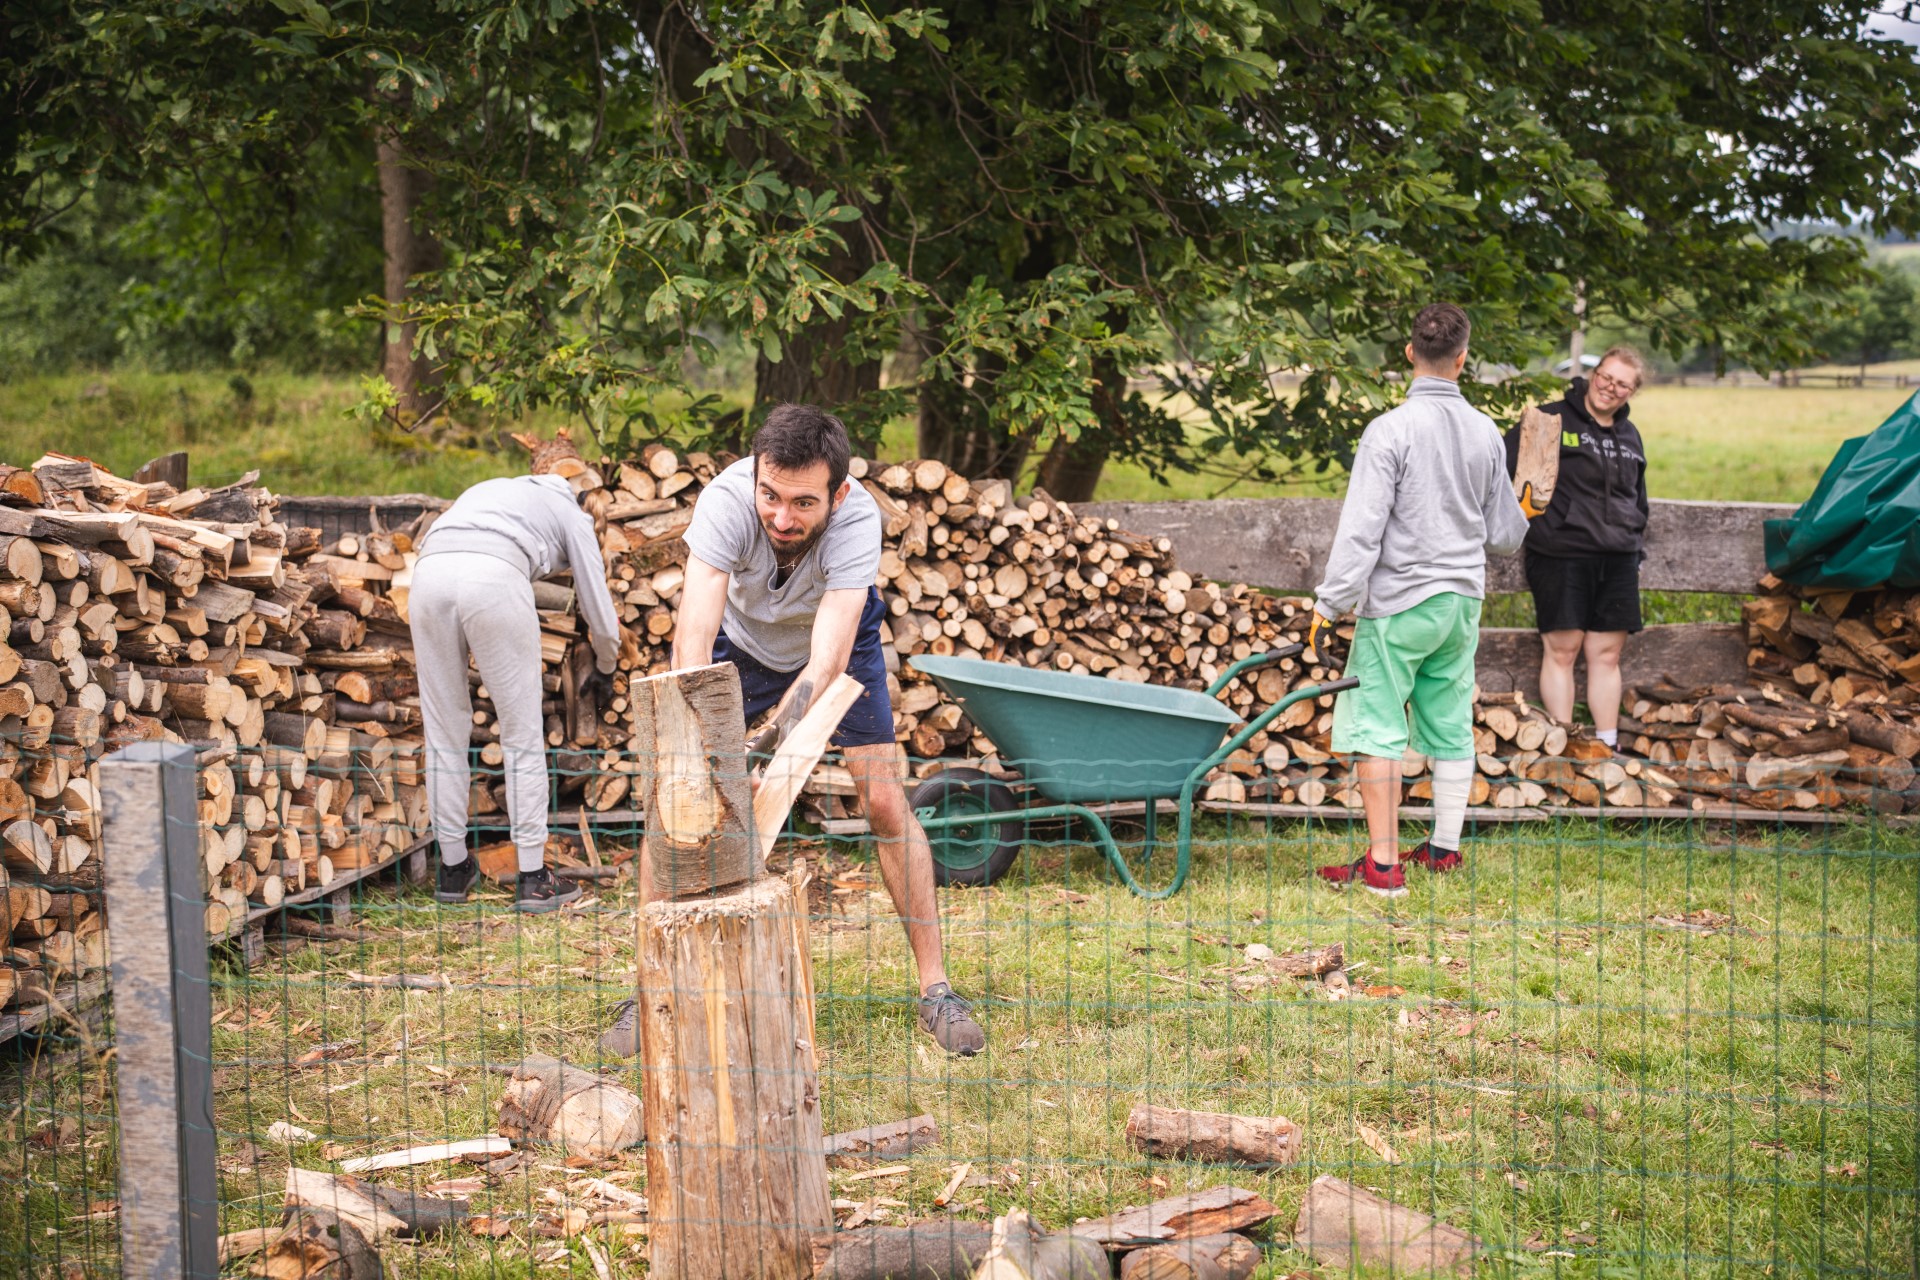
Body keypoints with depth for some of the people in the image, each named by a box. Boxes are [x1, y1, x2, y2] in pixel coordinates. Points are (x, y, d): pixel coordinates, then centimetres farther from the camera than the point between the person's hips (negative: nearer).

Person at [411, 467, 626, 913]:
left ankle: (453, 868, 23)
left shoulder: (488, 492, 41)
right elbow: (601, 619, 27)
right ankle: (533, 878, 8)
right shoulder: (573, 517, 28)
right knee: (523, 734, 6)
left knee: (444, 732, 14)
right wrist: (608, 663, 47)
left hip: (428, 574, 5)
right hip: (494, 579, -4)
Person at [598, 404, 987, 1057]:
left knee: (883, 801, -10)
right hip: (741, 637, 1)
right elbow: (692, 639, -46)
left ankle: (935, 987, 2)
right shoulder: (726, 500, -38)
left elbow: (825, 665, -46)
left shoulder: (857, 519, -39)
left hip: (838, 637, -1)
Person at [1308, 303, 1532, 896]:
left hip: (1399, 604, -6)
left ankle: (1383, 864, -7)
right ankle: (1444, 848, 24)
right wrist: (1521, 517, 35)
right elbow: (1503, 535, 12)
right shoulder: (1485, 432, 4)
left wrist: (1329, 603, -14)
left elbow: (1361, 529, -18)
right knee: (1451, 726, 14)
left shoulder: (1391, 429, -13)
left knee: (1377, 727, -4)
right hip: (1462, 601, 6)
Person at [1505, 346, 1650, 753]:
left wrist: (1636, 548, 23)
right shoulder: (1552, 419, -2)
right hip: (1561, 555, -5)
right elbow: (1506, 467, -6)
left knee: (1607, 654, 7)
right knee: (1561, 650, -4)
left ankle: (1607, 747, 13)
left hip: (1617, 559, 6)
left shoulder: (1629, 435, 18)